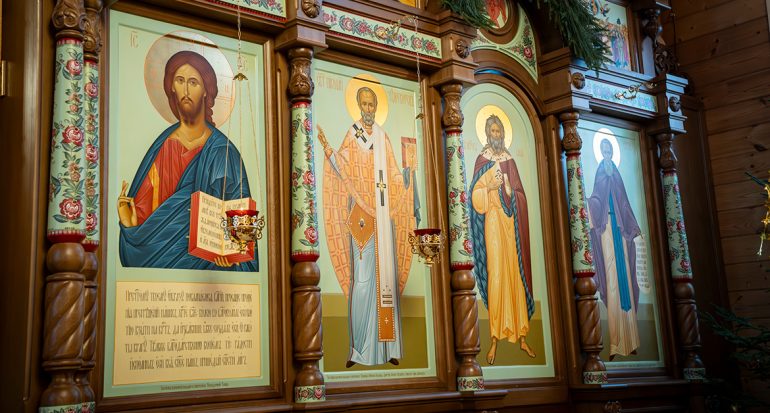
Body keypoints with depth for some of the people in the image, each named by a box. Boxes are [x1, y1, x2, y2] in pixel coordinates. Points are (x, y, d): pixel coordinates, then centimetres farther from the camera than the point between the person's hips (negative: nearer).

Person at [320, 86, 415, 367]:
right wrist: (326, 148, -23)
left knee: (387, 274, 3)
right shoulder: (352, 134, 5)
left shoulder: (383, 137, 15)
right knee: (361, 276, -7)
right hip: (360, 212, -4)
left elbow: (395, 178, 15)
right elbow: (342, 168, -8)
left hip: (383, 212, 4)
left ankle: (387, 346, 8)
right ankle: (358, 348, -1)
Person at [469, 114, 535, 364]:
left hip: (511, 222, 3)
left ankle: (521, 335, 8)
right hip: (492, 221, -3)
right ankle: (495, 339, -4)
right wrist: (490, 187, -19)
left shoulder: (510, 161, 14)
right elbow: (475, 196, -2)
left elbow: (521, 196, 12)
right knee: (495, 275, -8)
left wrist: (509, 189, -8)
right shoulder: (482, 161, 5)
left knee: (516, 273, 2)